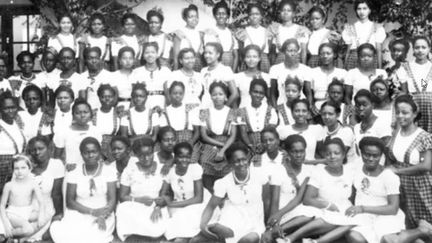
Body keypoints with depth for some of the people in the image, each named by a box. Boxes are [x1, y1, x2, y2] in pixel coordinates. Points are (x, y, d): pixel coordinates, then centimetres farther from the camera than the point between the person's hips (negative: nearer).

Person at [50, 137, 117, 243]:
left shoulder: (108, 171, 2)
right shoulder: (74, 174, 4)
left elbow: (112, 199, -3)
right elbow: (69, 202, 0)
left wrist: (103, 216, -23)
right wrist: (92, 211, -15)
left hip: (103, 215, -2)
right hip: (79, 214, 2)